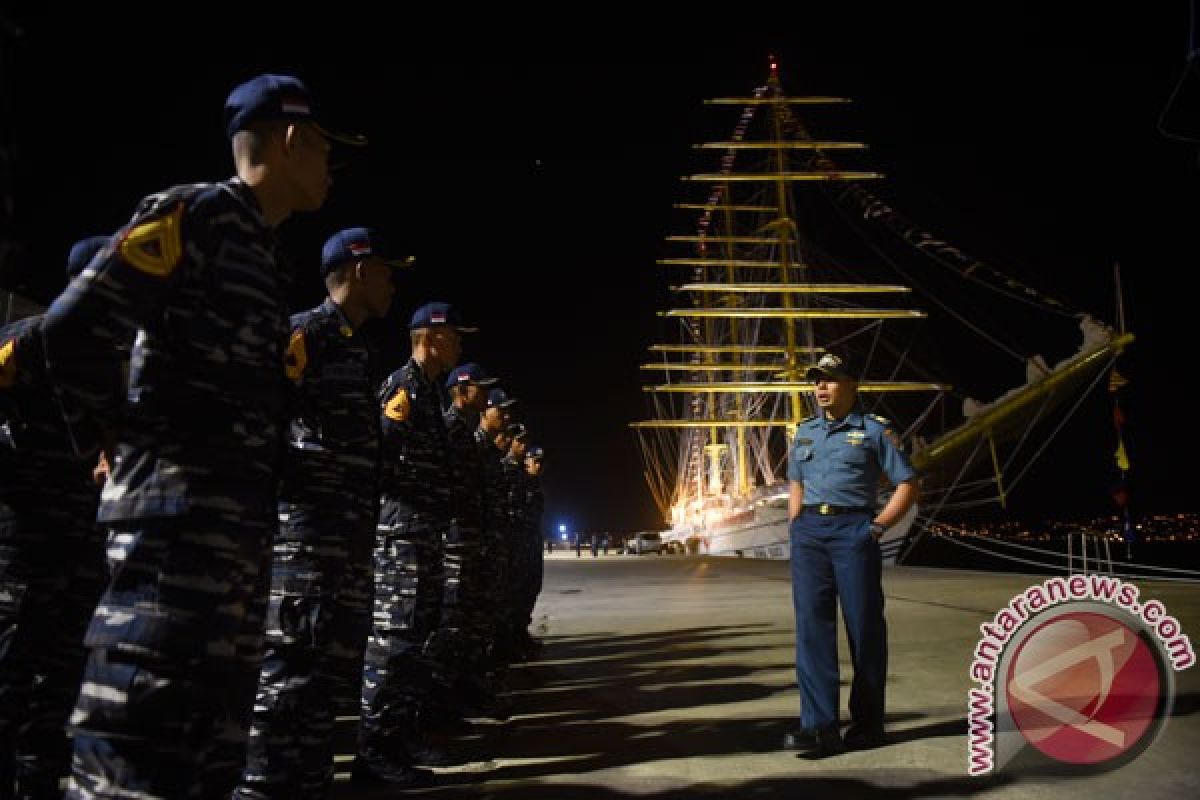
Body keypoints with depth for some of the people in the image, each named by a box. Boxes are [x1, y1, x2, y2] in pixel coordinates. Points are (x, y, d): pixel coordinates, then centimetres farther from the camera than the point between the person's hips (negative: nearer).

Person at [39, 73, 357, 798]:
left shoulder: (264, 254, 22)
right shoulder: (198, 212, -6)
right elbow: (76, 326, -13)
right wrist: (118, 437, -5)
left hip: (240, 516, 9)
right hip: (180, 507, -9)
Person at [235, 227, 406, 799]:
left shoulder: (352, 346, 21)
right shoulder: (307, 332, -7)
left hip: (346, 537, 10)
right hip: (305, 528, -10)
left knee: (321, 675, 14)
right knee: (286, 676, -6)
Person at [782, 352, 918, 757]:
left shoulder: (874, 431, 2)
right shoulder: (805, 432, 16)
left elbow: (908, 485, 2)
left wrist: (877, 526, -7)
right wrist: (795, 527, 11)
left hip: (854, 530, -4)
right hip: (808, 532, 4)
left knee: (864, 626, 2)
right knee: (812, 625, -5)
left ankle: (867, 722, 16)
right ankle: (820, 726, -5)